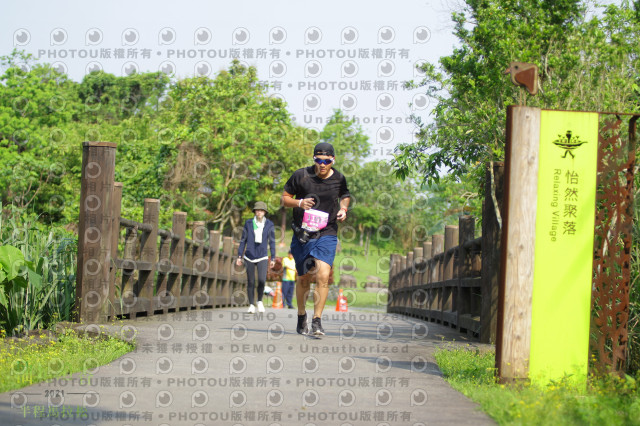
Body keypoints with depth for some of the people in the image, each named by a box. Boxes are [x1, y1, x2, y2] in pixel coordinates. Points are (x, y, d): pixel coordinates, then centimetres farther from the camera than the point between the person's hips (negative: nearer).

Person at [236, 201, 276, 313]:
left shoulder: (269, 225, -1)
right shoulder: (248, 223, -1)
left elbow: (272, 242, 4)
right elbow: (243, 241, 5)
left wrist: (273, 258, 2)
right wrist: (239, 257, 3)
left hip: (262, 257, -1)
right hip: (249, 257, 1)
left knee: (262, 280, -17)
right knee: (250, 282, 2)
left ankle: (260, 301, 7)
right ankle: (251, 305, 13)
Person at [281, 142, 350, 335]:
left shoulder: (339, 179, 2)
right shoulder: (301, 175, -4)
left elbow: (345, 196, 24)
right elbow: (285, 198, 4)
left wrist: (343, 209, 3)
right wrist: (299, 203, -15)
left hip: (327, 234, 0)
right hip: (302, 234, 0)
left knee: (323, 276, -17)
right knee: (303, 278, 9)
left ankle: (317, 320, -13)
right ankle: (301, 316, 32)